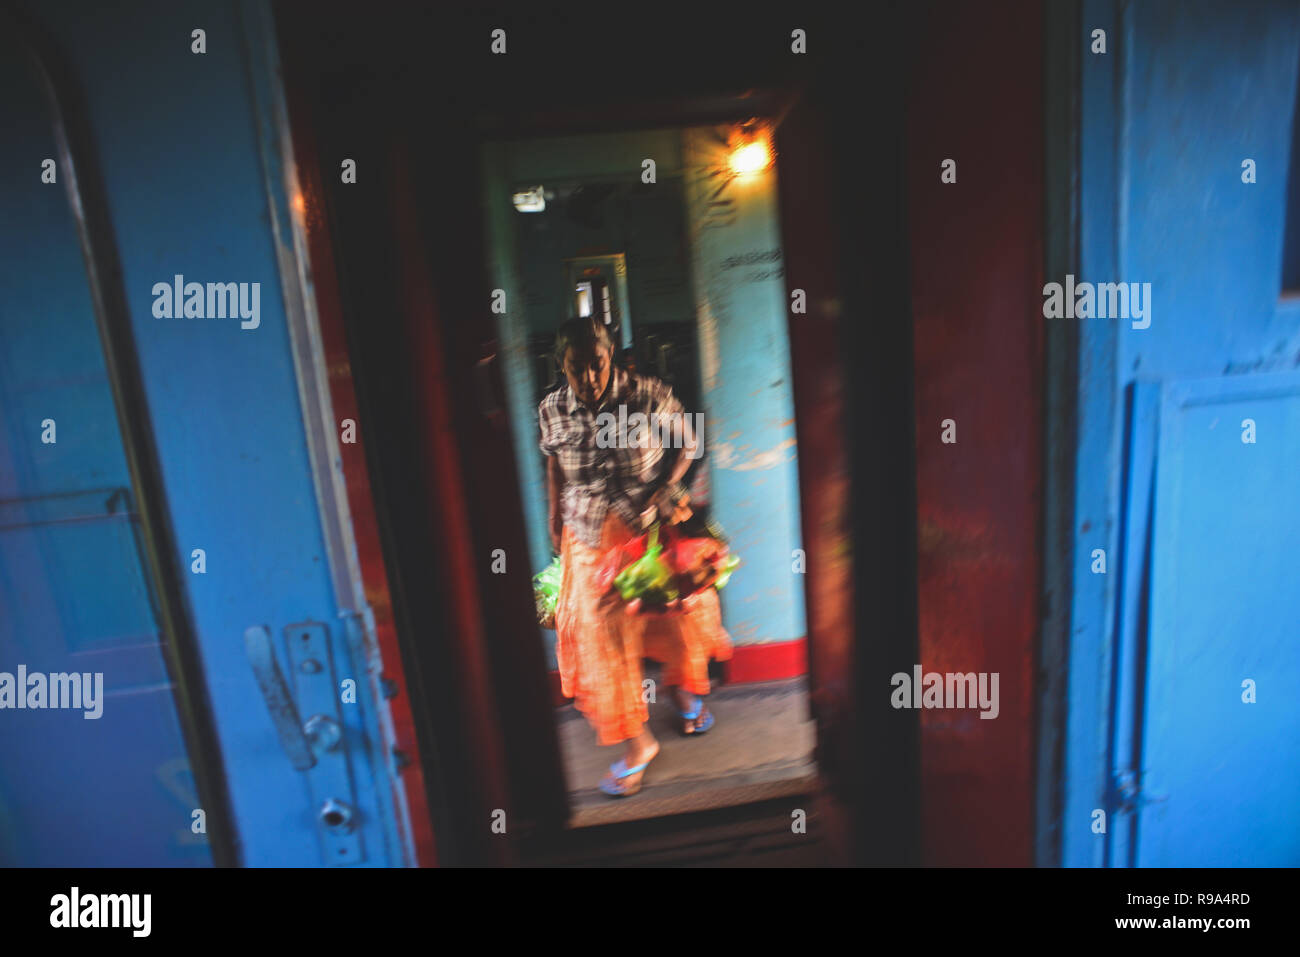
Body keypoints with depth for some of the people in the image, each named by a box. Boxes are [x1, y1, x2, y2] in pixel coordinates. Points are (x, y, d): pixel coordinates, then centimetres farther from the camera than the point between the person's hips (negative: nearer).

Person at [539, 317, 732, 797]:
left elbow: (687, 442, -4)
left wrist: (661, 491, -17)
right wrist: (555, 521, 16)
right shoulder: (551, 410, -7)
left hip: (654, 525, -1)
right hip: (591, 536, 2)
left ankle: (685, 691, 47)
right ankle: (637, 743, 19)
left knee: (678, 608, 12)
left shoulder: (649, 396, -16)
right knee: (602, 634, 1)